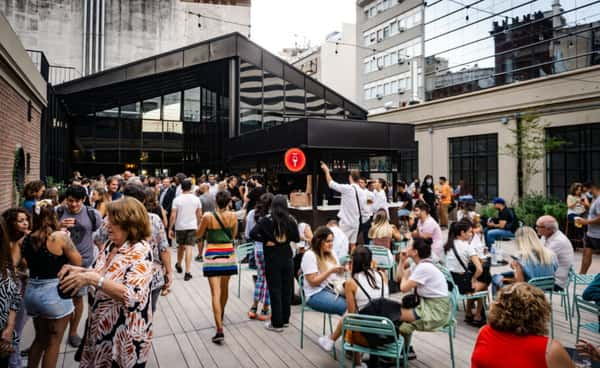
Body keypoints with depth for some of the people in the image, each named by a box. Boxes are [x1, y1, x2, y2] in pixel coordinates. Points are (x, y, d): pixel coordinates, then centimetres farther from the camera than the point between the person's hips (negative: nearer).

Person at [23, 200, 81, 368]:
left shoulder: (27, 239, 2)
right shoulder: (60, 236, -15)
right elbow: (77, 262, -7)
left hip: (32, 291, 6)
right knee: (53, 342, 10)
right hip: (54, 292, -6)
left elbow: (27, 264, 15)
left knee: (40, 337, 25)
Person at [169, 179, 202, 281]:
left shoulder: (177, 200, -6)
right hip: (192, 227, 0)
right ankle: (187, 272, -9)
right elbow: (199, 215, 3)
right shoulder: (196, 199, -1)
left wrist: (170, 229, -1)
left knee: (180, 246, 20)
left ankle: (179, 265, 40)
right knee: (188, 248, -4)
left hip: (179, 227, 0)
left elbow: (173, 216, -8)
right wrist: (198, 225, 18)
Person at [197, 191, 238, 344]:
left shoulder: (208, 216, -12)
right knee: (224, 288, 22)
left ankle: (220, 330, -9)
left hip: (212, 256, -3)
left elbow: (199, 235, 1)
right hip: (228, 255, 3)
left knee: (216, 293, -4)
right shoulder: (233, 216, -5)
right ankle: (221, 315, 46)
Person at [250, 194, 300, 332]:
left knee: (275, 290, 5)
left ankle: (277, 323, 11)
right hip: (287, 258, 3)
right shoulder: (291, 220, -3)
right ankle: (285, 319, 25)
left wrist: (265, 241, -10)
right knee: (287, 289, 13)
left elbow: (253, 234, -19)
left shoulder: (267, 220, -10)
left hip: (272, 259, -3)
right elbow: (296, 238, 4)